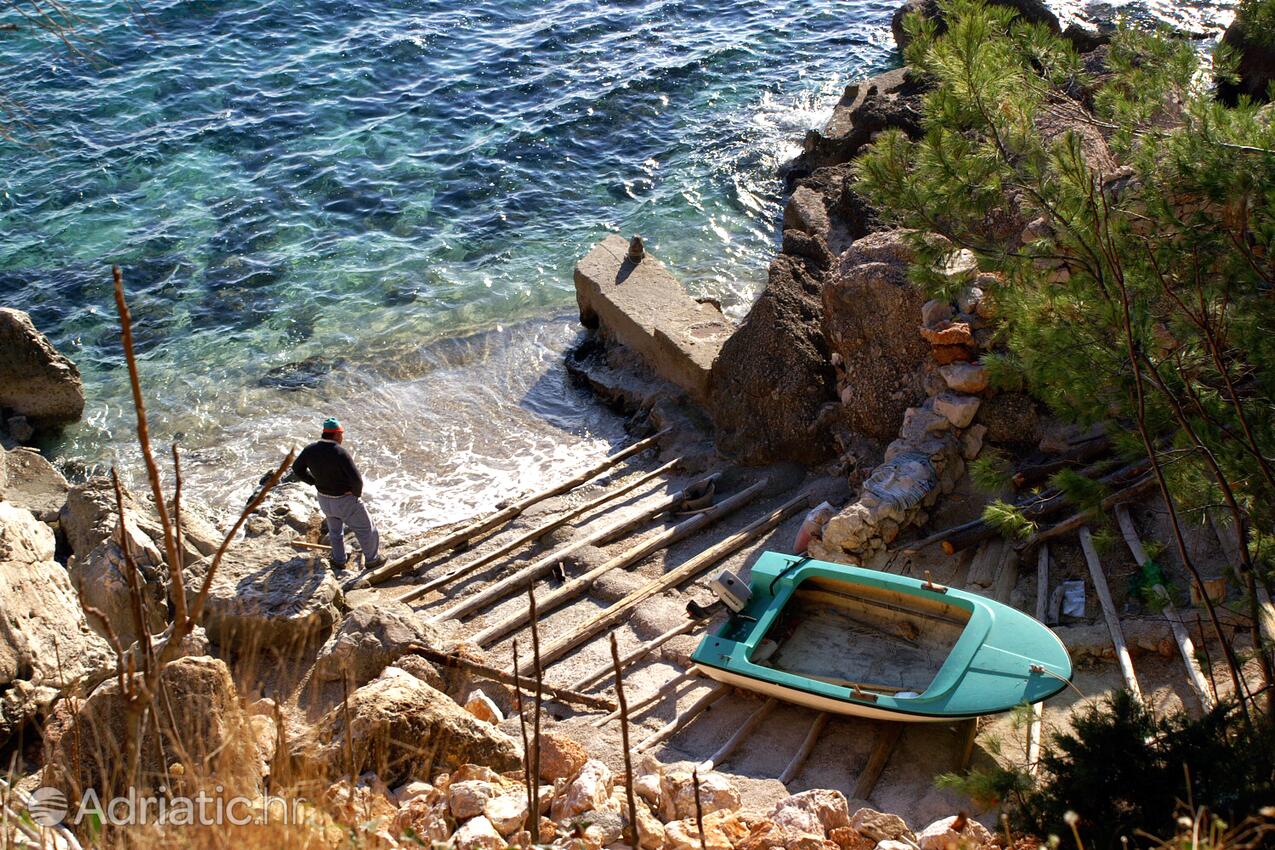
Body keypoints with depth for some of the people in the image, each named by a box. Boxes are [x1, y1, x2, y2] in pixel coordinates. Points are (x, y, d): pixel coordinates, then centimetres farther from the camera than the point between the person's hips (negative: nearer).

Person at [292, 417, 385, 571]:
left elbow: (297, 468, 5)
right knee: (366, 529, 17)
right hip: (345, 501, -6)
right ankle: (372, 560, 33)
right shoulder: (341, 453, -31)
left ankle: (339, 561, 46)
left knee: (335, 530, 32)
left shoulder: (310, 450, -12)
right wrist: (357, 493, -11)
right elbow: (356, 480, -32)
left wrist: (315, 481, 8)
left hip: (324, 499, 6)